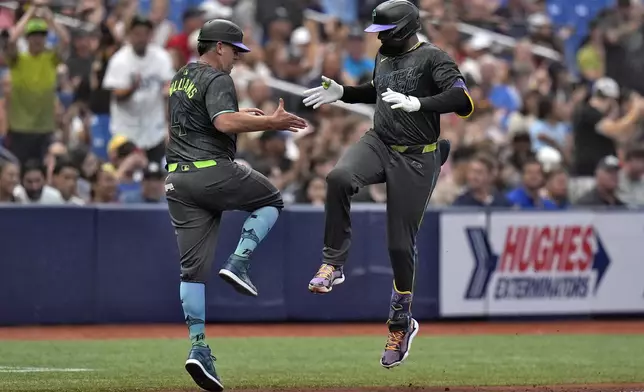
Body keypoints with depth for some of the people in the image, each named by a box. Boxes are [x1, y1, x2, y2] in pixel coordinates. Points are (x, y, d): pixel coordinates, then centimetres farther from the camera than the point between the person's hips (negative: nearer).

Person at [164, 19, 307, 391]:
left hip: (177, 180, 8)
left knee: (193, 268, 2)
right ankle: (239, 262, -1)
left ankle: (199, 347, -7)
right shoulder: (217, 80, -8)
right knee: (271, 200, 19)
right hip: (213, 172, -8)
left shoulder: (180, 78, 21)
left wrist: (242, 115, 36)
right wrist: (270, 122, -22)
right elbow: (224, 123, -25)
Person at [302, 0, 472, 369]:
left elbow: (463, 100, -27)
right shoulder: (385, 55, 11)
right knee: (339, 178, -28)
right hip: (378, 144, 5)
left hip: (416, 159, -5)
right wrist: (343, 93, 16)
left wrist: (416, 103, -38)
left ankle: (401, 323, 18)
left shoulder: (434, 59, -12)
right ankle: (333, 265, -19)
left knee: (401, 244, -2)